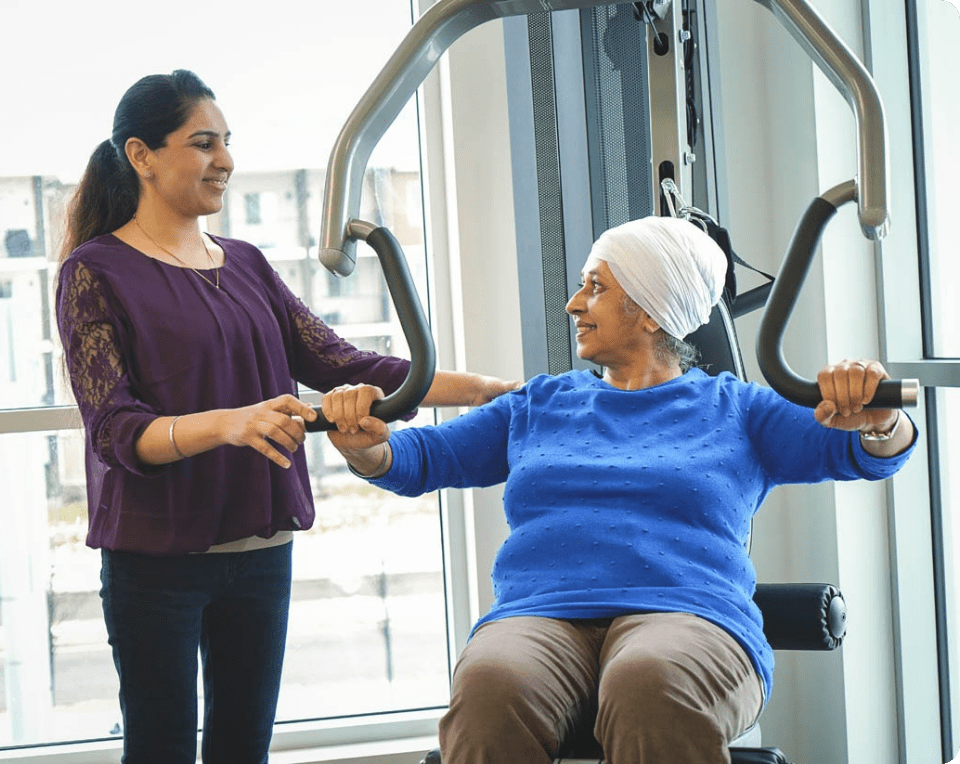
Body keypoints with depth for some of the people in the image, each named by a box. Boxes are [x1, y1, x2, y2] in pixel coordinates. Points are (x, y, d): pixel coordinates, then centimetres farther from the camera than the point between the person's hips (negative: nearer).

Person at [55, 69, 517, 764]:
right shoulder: (98, 271, -6)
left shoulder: (245, 264, 12)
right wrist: (229, 423, -34)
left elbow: (337, 363, 8)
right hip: (157, 556, -5)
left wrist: (477, 389, 0)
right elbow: (115, 430, -16)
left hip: (259, 547, 6)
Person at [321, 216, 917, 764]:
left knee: (651, 685, -41)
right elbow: (418, 458, 24)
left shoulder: (732, 408, 20)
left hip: (686, 612, -2)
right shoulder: (539, 405, 29)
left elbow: (877, 454, 9)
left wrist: (875, 422, -16)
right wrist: (366, 444, -1)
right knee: (492, 688, -37)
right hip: (539, 617, 2)